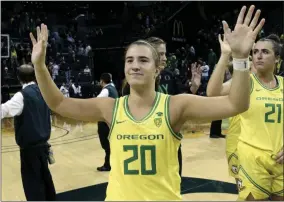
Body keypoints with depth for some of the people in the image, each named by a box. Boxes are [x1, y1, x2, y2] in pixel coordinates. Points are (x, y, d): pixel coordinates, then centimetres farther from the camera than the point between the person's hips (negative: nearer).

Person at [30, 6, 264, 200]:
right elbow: (58, 104, -2)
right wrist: (40, 65, -14)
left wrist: (240, 57, -35)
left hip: (165, 197, -1)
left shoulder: (176, 106, -13)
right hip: (118, 196, 2)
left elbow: (235, 105, -21)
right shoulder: (110, 108, -6)